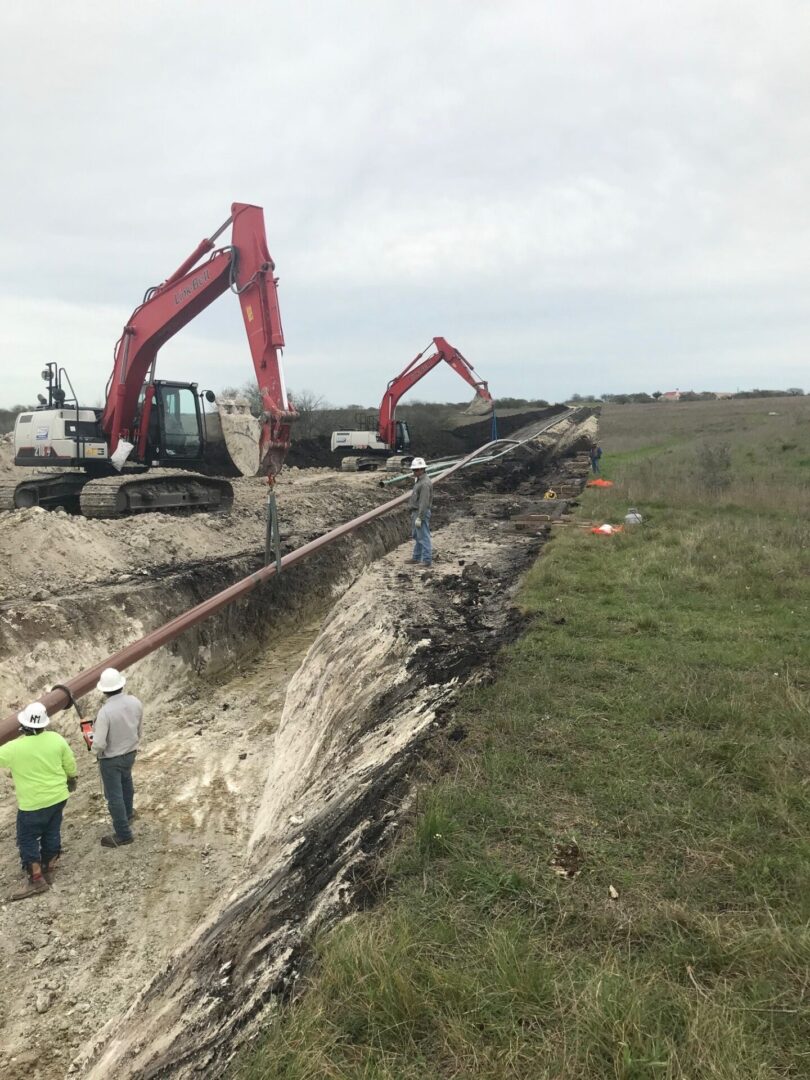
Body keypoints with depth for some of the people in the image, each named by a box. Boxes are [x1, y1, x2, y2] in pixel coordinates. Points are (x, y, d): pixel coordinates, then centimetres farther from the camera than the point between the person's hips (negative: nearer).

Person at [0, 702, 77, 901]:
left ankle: (36, 880, 13)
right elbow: (70, 765, 1)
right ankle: (48, 870, 33)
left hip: (33, 803, -5)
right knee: (52, 834, 19)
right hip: (58, 797, 5)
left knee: (27, 840, 11)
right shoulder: (56, 739, -11)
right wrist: (71, 781, 19)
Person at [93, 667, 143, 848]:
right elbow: (140, 730, 1)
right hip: (130, 753, 6)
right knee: (126, 784, 31)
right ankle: (127, 815, 53)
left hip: (110, 759, -6)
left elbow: (99, 744, -27)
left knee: (114, 795, 9)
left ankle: (123, 834, 19)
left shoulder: (105, 712, -31)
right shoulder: (135, 702, -14)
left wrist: (95, 744, -4)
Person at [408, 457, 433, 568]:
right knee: (416, 536, 18)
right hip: (416, 512, 11)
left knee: (423, 537, -6)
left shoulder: (425, 483, -20)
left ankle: (427, 560, -2)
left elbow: (424, 502, -24)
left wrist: (419, 518, -25)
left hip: (421, 513, -11)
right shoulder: (420, 480, 13)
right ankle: (417, 557, 29)